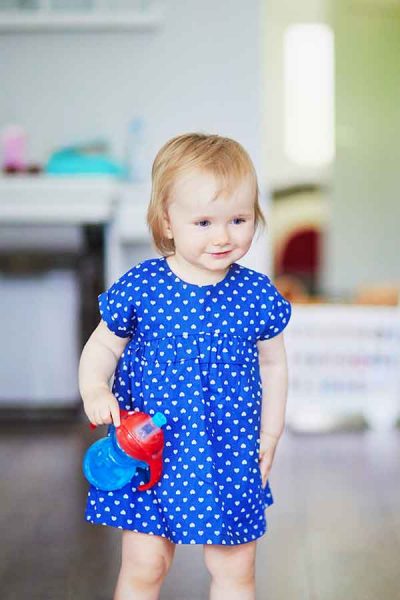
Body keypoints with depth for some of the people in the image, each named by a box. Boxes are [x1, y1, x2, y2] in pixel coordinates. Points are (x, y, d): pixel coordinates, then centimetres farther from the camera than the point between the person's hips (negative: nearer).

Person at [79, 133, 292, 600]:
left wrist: (269, 435, 5)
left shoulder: (258, 295, -5)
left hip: (231, 458, 1)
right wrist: (94, 390, -16)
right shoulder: (140, 287, -9)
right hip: (148, 453, -1)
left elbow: (273, 366, 7)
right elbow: (103, 346, 3)